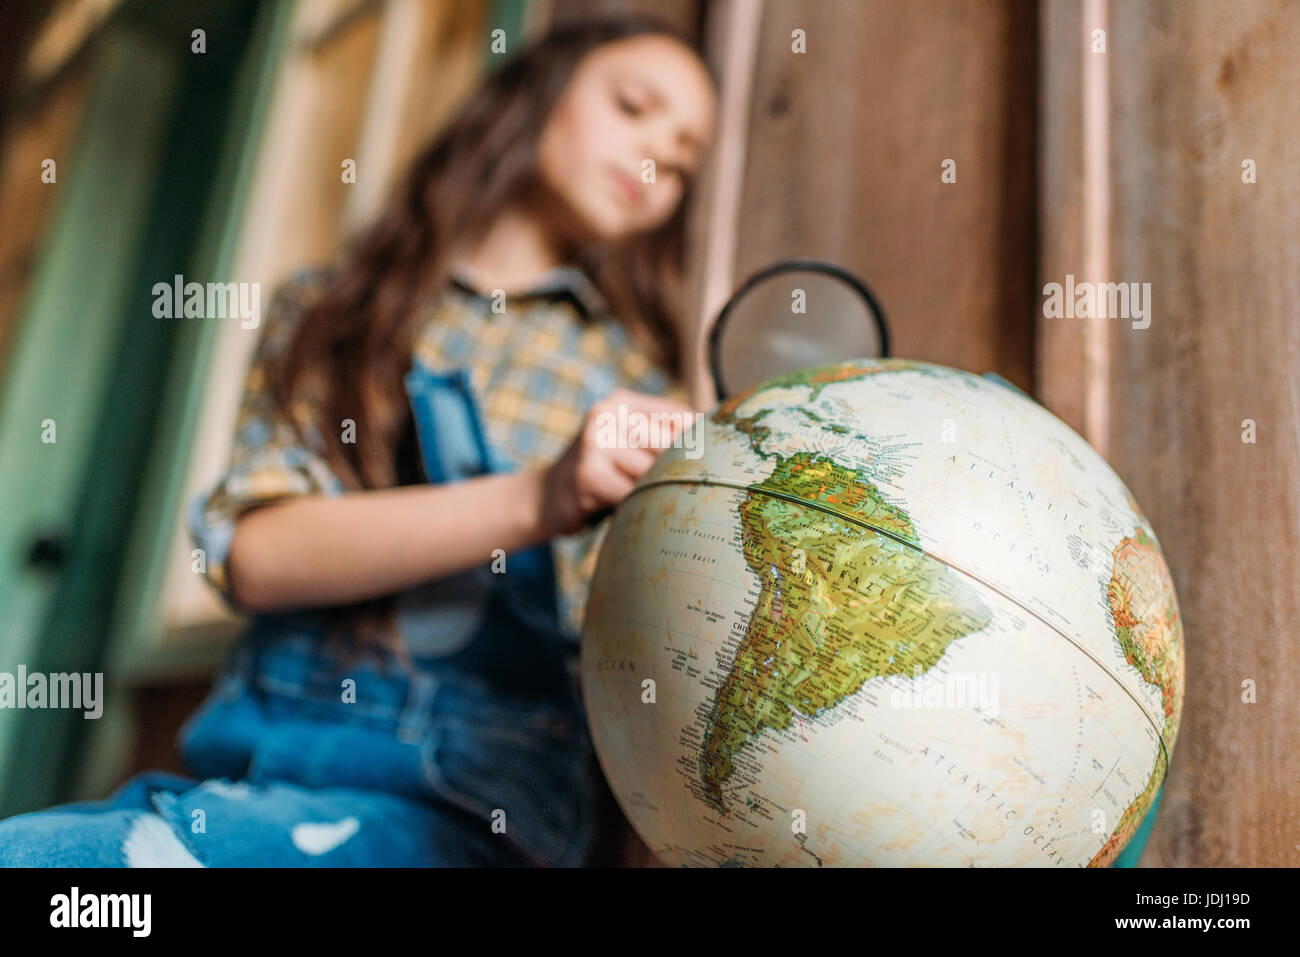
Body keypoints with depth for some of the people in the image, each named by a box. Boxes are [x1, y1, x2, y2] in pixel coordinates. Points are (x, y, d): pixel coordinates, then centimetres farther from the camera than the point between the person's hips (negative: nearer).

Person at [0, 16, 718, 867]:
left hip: (461, 799, -2)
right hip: (251, 759, 3)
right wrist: (538, 500, -17)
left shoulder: (632, 379, 13)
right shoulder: (325, 310, 15)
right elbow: (256, 555, -4)